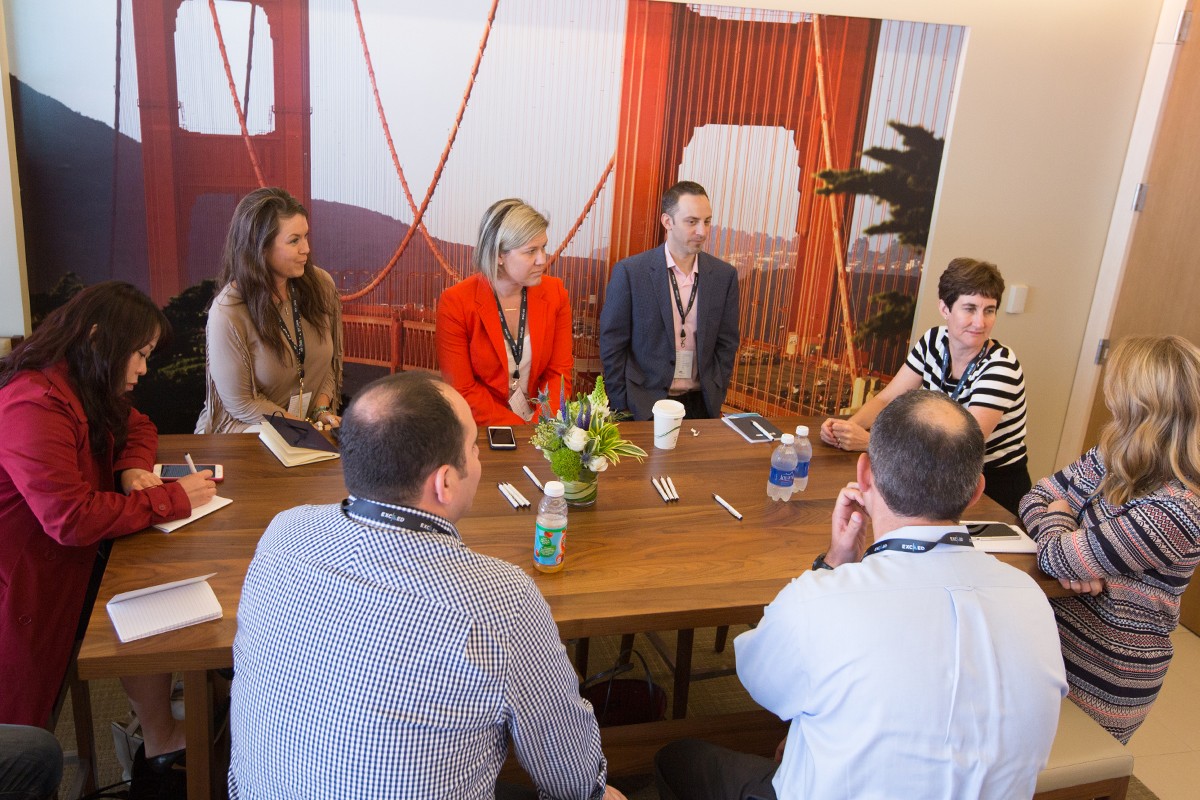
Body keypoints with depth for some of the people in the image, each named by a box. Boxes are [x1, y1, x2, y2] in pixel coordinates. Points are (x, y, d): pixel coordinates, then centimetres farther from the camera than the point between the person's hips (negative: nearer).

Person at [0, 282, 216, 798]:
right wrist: (172, 499, -23)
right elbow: (72, 518, -31)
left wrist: (134, 469, -1)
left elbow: (136, 426, 21)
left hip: (74, 553, 8)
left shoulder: (89, 389, 5)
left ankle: (160, 740, -3)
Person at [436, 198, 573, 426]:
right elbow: (462, 391, -9)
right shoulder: (455, 304, -11)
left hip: (543, 424, 3)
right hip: (484, 431, -3)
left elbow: (559, 371, 1)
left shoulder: (555, 292, -1)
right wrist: (518, 432, -17)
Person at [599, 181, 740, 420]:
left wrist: (715, 398, -1)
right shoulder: (630, 272, -8)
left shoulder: (724, 275, 1)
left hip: (700, 403, 3)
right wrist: (623, 408, -7)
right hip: (643, 406, -3)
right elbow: (612, 345, -5)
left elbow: (726, 343, 7)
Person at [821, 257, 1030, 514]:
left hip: (997, 485, -5)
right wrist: (848, 426, -23)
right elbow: (886, 399, -1)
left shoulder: (1001, 366, -22)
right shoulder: (934, 341, -4)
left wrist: (870, 440, -37)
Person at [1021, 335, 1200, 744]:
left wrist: (1058, 515, -5)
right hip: (1057, 637, 6)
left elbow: (1055, 557, -26)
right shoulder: (1113, 460, -4)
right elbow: (1035, 497, 1)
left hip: (1105, 680, -6)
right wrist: (1079, 563, -17)